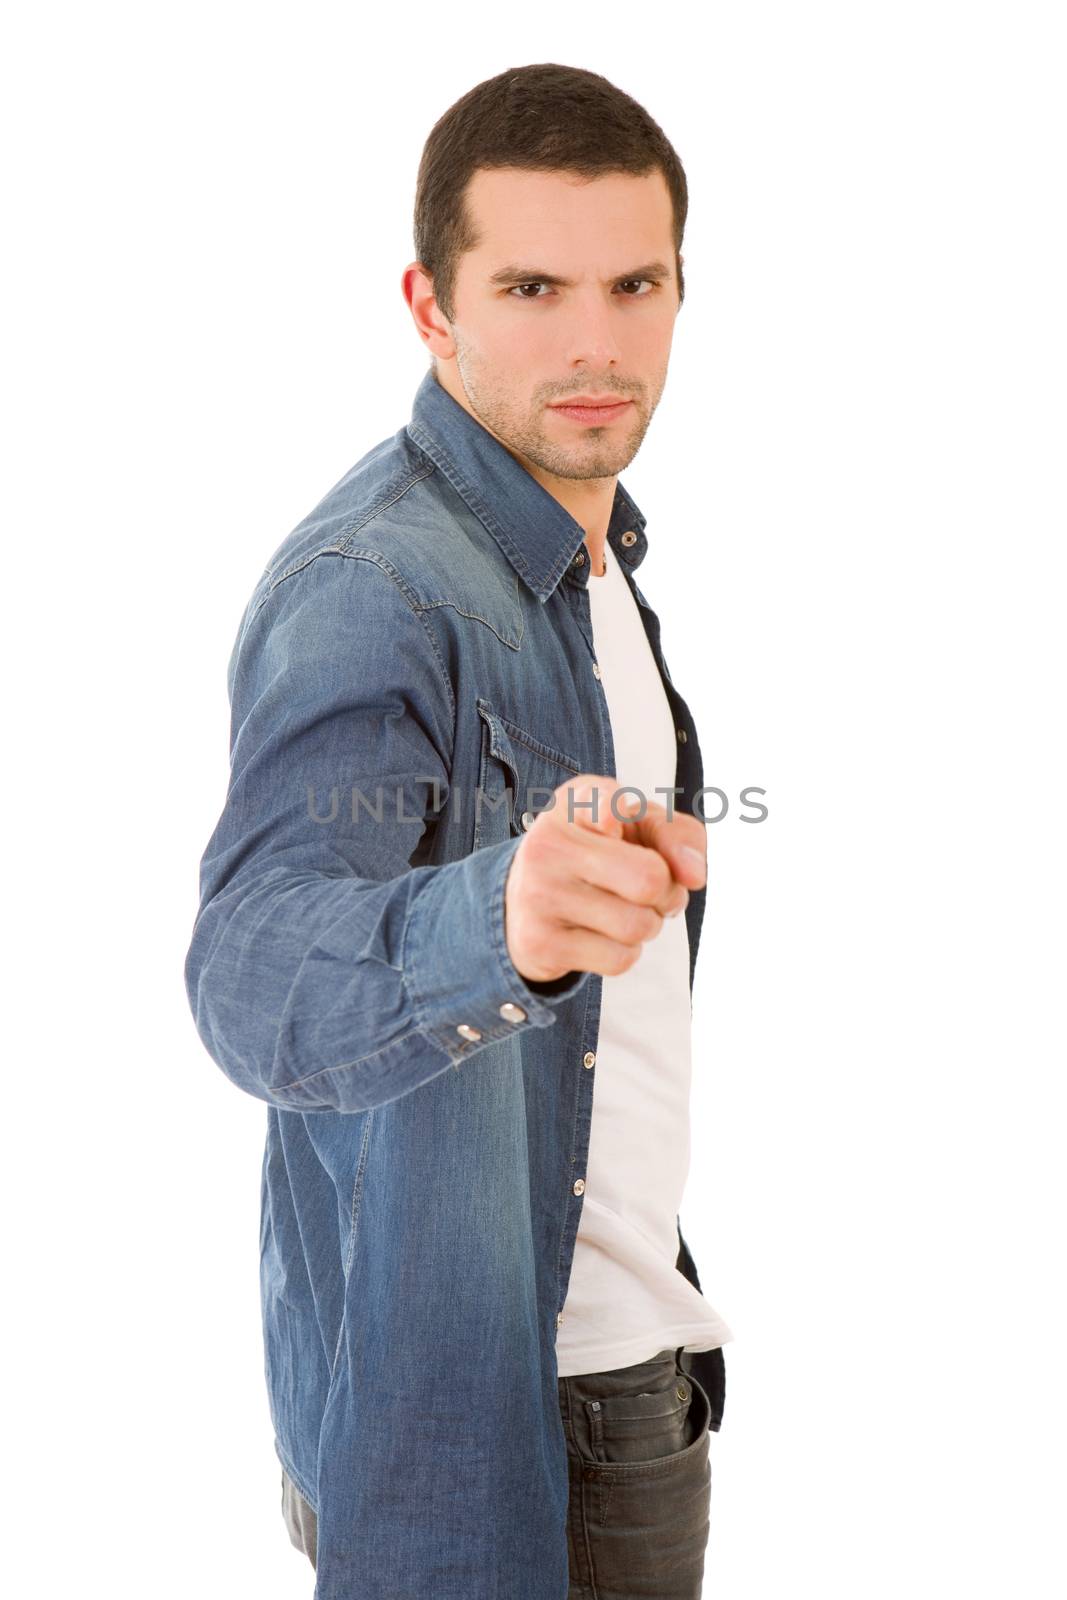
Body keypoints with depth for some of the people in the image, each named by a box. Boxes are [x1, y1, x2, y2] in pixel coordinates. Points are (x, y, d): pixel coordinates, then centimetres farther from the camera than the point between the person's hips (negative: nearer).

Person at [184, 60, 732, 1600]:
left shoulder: (597, 555, 6)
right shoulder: (366, 592, -22)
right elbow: (258, 977, -38)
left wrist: (668, 1296, 16)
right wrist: (498, 921, -58)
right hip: (464, 1415, -8)